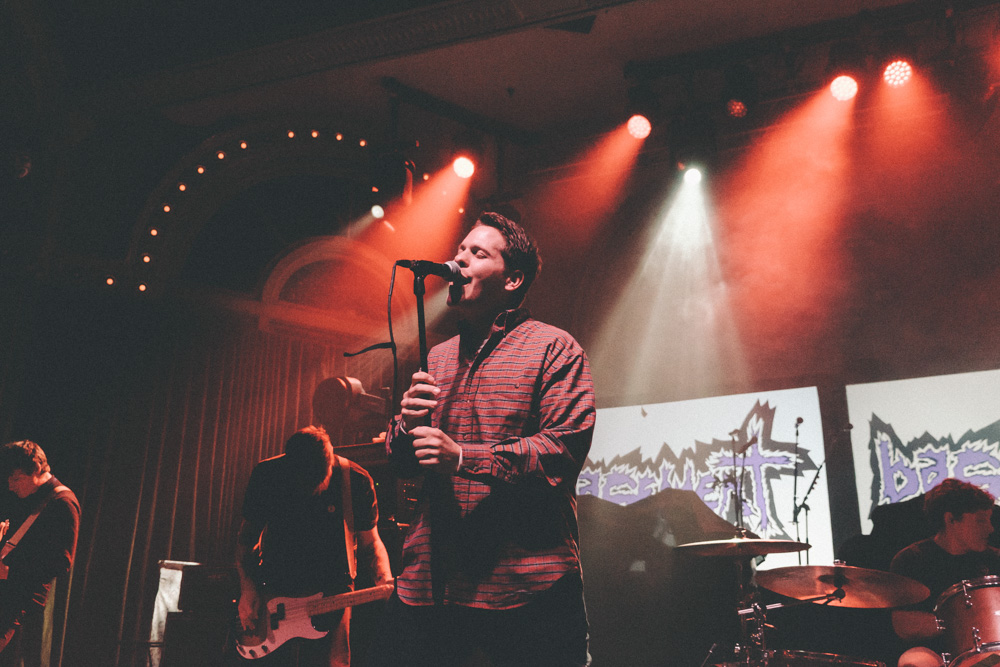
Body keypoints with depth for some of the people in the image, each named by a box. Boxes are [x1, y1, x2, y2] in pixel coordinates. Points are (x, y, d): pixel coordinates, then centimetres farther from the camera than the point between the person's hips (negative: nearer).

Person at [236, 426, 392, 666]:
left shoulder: (356, 481, -11)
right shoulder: (266, 475, -8)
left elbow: (369, 542, 0)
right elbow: (247, 535, 6)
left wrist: (385, 581, -18)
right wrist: (247, 588, -5)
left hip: (330, 592, -1)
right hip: (274, 589, 1)